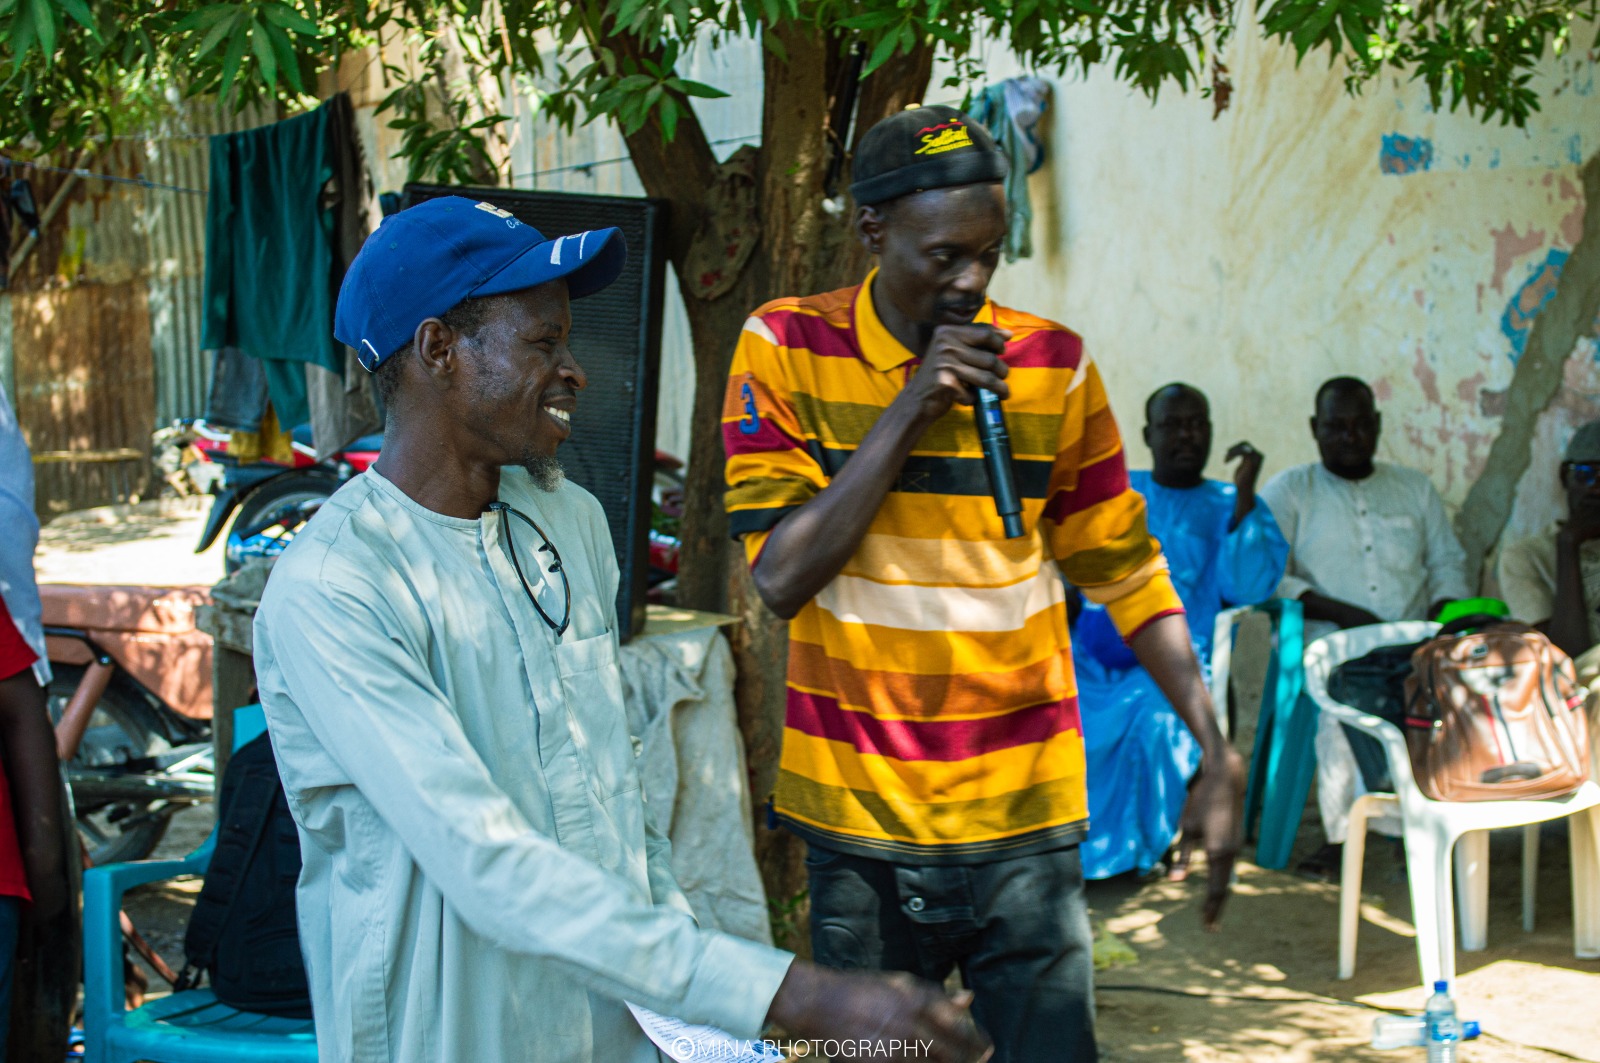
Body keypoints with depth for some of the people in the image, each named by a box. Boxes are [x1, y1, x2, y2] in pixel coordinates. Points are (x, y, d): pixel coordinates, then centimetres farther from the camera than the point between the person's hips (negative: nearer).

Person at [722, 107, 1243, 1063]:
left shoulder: (1054, 365, 1)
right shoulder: (787, 350, -3)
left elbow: (1126, 573, 7)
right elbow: (781, 579, -10)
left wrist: (1215, 750, 0)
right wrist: (907, 413, -15)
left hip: (1026, 824, 1)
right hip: (859, 834, -1)